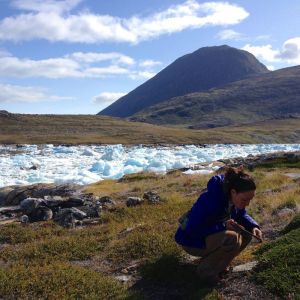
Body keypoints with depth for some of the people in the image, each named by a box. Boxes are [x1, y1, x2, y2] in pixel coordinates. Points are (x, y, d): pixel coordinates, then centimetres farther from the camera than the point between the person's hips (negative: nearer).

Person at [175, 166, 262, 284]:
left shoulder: (234, 198, -11)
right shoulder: (211, 200, -35)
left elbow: (242, 215, 9)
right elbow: (192, 230, -31)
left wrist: (253, 226, -11)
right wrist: (223, 226, -32)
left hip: (213, 234, 8)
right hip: (191, 240, -8)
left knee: (246, 233, -7)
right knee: (231, 239, -30)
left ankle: (218, 262, 8)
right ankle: (206, 270, -8)